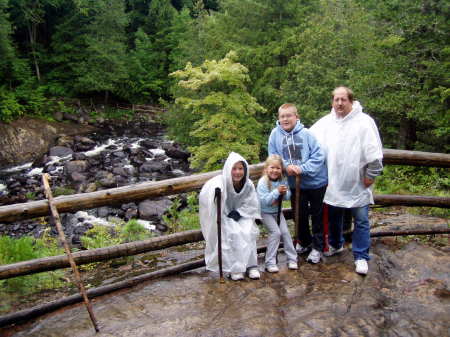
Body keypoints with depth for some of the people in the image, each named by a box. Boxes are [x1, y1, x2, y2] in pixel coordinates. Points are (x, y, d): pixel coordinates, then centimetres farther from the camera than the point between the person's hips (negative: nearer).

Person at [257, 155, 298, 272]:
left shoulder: (282, 180, -5)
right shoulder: (262, 182, -22)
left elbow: (288, 197, 1)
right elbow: (264, 201, -29)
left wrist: (284, 193, -22)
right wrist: (277, 191, -34)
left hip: (277, 211, 5)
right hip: (266, 213, -5)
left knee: (285, 232, -2)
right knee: (276, 232, -15)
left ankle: (292, 259, 12)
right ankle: (270, 263, -5)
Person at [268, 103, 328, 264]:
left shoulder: (306, 134, -16)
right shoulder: (275, 134, -8)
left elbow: (319, 156, -17)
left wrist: (302, 168, -25)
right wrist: (286, 166, -16)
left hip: (316, 182, -3)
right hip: (294, 184, 3)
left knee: (317, 215, 11)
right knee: (300, 215, 18)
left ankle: (317, 247, 26)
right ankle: (303, 242, 41)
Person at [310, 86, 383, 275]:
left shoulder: (364, 121, -10)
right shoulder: (325, 122, 3)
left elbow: (374, 153, -12)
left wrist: (370, 175, -11)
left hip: (358, 184, -4)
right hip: (333, 184, 4)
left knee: (361, 220, 2)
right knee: (334, 217, 20)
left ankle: (361, 257, 16)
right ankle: (335, 245, 42)